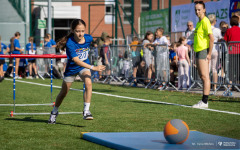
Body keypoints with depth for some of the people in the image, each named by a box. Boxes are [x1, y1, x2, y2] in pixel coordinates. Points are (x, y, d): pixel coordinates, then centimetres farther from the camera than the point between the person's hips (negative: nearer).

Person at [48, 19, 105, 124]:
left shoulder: (89, 38, -18)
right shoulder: (70, 43, -33)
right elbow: (76, 60, -41)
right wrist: (93, 68, -48)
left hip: (84, 66, 2)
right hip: (71, 68, -2)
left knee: (88, 83, -28)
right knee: (63, 92, 13)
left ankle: (86, 111, -23)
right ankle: (54, 112, 38)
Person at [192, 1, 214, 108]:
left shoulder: (205, 21, -12)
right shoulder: (199, 22, 17)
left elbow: (211, 38, -18)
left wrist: (209, 53, -19)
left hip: (203, 51, -10)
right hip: (198, 51, 10)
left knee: (205, 76, -9)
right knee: (202, 76, 11)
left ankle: (204, 102, -10)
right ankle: (204, 101, 16)